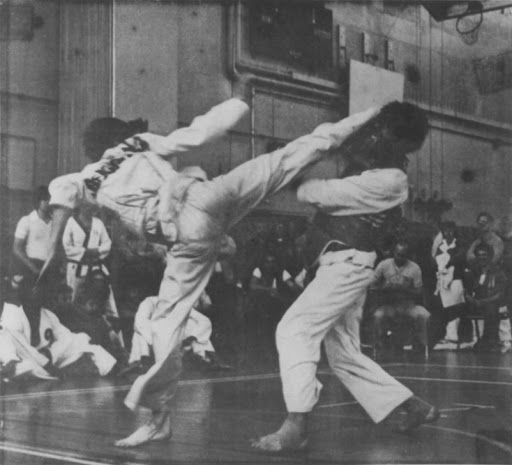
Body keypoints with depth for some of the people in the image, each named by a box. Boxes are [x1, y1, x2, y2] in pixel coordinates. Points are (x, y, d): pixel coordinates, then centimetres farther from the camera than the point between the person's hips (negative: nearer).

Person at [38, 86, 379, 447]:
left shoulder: (91, 179, 22)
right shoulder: (143, 144, 24)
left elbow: (63, 191, 0)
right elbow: (202, 131, 20)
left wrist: (54, 250, -4)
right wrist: (243, 97, 34)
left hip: (189, 235, -1)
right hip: (206, 197, 1)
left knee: (169, 318, 5)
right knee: (285, 160, 12)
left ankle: (160, 418, 7)